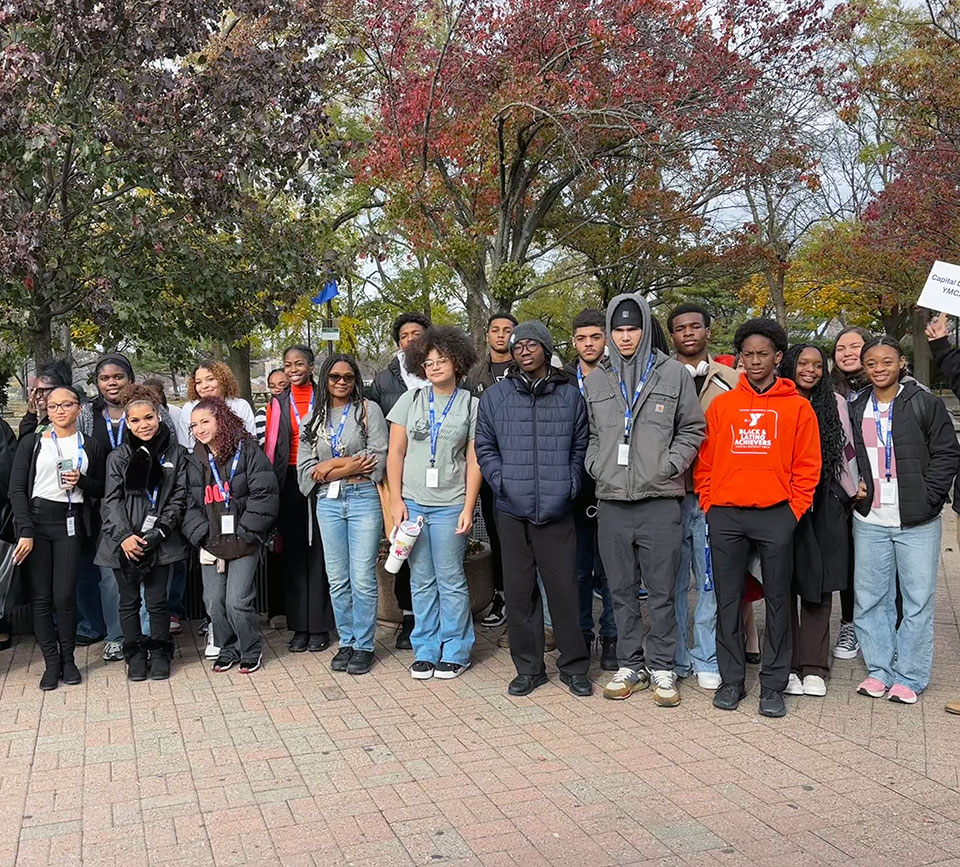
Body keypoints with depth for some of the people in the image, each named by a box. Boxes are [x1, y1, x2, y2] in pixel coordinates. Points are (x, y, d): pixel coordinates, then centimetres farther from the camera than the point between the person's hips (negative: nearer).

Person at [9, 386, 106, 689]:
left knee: (65, 596, -4)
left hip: (71, 523, 0)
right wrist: (26, 531, -10)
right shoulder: (32, 442, 5)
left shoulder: (90, 447, 11)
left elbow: (101, 489, 13)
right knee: (41, 596, -1)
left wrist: (81, 480, -9)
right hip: (36, 519, 0)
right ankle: (51, 662, 9)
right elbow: (17, 489, 0)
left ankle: (68, 659, 12)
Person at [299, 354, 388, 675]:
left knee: (363, 579, -3)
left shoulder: (368, 410, 2)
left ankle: (364, 646, 9)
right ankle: (346, 642, 21)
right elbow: (305, 468, 6)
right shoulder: (313, 418, 13)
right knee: (337, 579, 8)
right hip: (328, 502, 4)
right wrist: (351, 464, -6)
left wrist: (333, 465, -7)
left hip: (364, 498, -4)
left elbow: (378, 458, -7)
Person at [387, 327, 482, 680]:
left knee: (451, 581, 1)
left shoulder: (470, 405, 2)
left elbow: (474, 461, 0)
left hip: (450, 505, -2)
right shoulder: (410, 401, 8)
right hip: (412, 502, 2)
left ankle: (455, 652, 14)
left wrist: (469, 508, -7)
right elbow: (395, 454, 7)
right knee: (421, 581, 8)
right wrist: (396, 500, 0)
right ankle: (426, 650, 19)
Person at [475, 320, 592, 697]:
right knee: (519, 590, 7)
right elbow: (484, 447, 9)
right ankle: (528, 667, 19)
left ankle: (574, 666, 16)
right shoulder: (494, 396, 6)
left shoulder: (570, 395, 7)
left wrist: (570, 484, 0)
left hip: (556, 511, -1)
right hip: (512, 511, 1)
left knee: (564, 587, 1)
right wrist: (501, 481, -4)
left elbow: (580, 446, 11)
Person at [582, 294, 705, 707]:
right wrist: (596, 467, 3)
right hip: (611, 502, 3)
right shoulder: (596, 381, 11)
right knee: (622, 591, 11)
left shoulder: (673, 374, 2)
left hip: (659, 501, -3)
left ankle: (662, 668, 16)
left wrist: (667, 466, -7)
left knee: (662, 592, 4)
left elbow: (692, 429, 5)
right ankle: (629, 665, 23)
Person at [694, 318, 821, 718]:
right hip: (725, 516, 2)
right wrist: (709, 505, 1)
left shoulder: (797, 407, 4)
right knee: (728, 600, 6)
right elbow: (705, 461, 9)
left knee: (777, 599, 5)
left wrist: (793, 509, -4)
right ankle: (731, 680, 17)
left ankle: (773, 685, 15)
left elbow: (807, 465, 3)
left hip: (776, 516, -1)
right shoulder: (721, 404, 8)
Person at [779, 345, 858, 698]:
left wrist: (852, 494, 13)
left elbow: (847, 452, 14)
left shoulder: (834, 403, 8)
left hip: (824, 505, 1)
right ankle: (787, 666, 10)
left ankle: (814, 668, 10)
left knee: (818, 587, 3)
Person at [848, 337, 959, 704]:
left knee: (918, 601, 4)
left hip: (917, 522, -3)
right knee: (869, 598, 8)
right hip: (869, 521, 3)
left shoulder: (925, 404, -2)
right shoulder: (856, 410, 9)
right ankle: (879, 670, 22)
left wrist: (927, 497, -11)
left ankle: (909, 677, 15)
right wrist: (852, 488, 3)